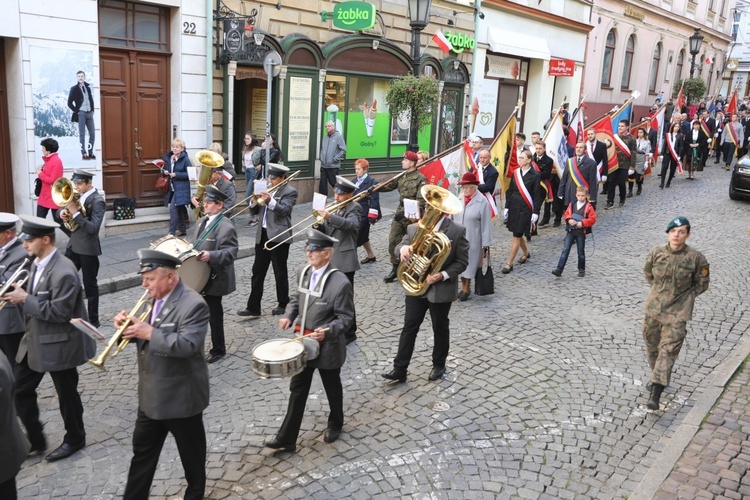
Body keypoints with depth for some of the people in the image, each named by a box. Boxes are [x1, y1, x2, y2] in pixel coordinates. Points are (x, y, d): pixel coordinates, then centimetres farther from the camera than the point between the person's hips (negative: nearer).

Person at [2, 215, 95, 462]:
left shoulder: (64, 272, -27)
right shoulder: (37, 263, 3)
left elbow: (59, 312, -27)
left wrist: (25, 299, -22)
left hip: (58, 345, -9)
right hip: (34, 340, 9)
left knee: (66, 394, 10)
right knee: (20, 390, 16)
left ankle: (75, 439, 31)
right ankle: (35, 440, 33)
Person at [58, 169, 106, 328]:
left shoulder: (97, 201, -15)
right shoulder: (79, 196, 7)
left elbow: (93, 228, -23)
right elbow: (65, 209, 16)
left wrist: (76, 213, -27)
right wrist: (63, 212, -7)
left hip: (87, 249, -7)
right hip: (73, 245, 7)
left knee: (90, 285, 4)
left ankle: (93, 320, 17)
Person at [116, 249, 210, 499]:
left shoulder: (193, 304, -22)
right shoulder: (153, 298, 4)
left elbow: (188, 345, -31)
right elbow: (144, 334, 13)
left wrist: (149, 333, -28)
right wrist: (130, 326, -9)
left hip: (181, 395, -7)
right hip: (151, 394, 8)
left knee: (191, 452, 14)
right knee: (142, 450, 18)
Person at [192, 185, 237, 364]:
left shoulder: (226, 227, -18)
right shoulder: (201, 222, 10)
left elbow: (231, 253, -26)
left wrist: (210, 256, -38)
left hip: (214, 280, -8)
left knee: (214, 315, 5)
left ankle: (218, 350, 21)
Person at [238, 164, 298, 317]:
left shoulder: (290, 192, -3)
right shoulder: (267, 190, 17)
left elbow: (284, 210, -17)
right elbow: (254, 211, 15)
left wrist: (270, 201, -30)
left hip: (278, 236, -7)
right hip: (263, 235, 7)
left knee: (280, 273, 4)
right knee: (257, 271, 5)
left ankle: (282, 304, 18)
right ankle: (253, 307, 8)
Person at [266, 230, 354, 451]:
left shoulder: (340, 283, -24)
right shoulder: (303, 272, -3)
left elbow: (345, 317, -17)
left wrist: (327, 332, -32)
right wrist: (288, 316, -4)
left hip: (328, 347, -5)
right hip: (304, 342, 6)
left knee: (332, 388, 17)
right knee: (297, 389, 11)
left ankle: (335, 424, 43)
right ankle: (286, 438, 19)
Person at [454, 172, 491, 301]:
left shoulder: (482, 202, -12)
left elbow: (486, 224, -10)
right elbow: (452, 218, 7)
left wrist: (486, 243, -10)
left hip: (473, 239, -4)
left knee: (469, 263, 6)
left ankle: (467, 288, 21)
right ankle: (463, 287, 26)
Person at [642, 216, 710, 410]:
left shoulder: (696, 258, -13)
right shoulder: (656, 252, -6)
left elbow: (702, 284, 2)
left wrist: (684, 297, -3)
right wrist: (658, 290, 9)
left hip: (677, 313, -3)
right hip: (653, 308, 4)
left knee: (668, 351, -9)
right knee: (652, 345, 17)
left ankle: (655, 394, -10)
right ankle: (656, 375, 43)